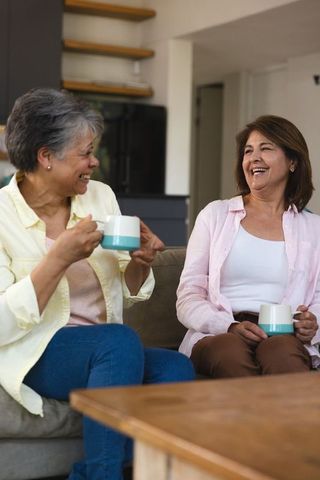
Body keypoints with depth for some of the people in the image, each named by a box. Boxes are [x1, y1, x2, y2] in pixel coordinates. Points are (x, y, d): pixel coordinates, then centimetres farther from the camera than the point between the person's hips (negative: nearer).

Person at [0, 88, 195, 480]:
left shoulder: (100, 196, 6)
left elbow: (128, 294, 13)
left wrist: (140, 263, -9)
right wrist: (59, 259, -25)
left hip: (105, 351, 5)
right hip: (32, 355, -5)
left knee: (177, 368, -23)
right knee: (120, 340, -33)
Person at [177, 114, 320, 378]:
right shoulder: (215, 214, 13)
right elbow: (188, 300, 7)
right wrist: (230, 327, -12)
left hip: (285, 339, 1)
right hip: (218, 336, 0)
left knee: (282, 349, -37)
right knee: (231, 348, -37)